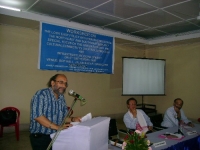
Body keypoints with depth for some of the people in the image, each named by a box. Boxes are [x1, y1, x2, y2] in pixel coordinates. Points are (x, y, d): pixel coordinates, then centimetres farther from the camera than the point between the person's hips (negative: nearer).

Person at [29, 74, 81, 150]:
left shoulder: (61, 98, 8)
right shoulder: (41, 94, -13)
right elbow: (37, 115, -24)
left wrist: (72, 119, -7)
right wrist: (57, 127, -27)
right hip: (40, 137, -6)